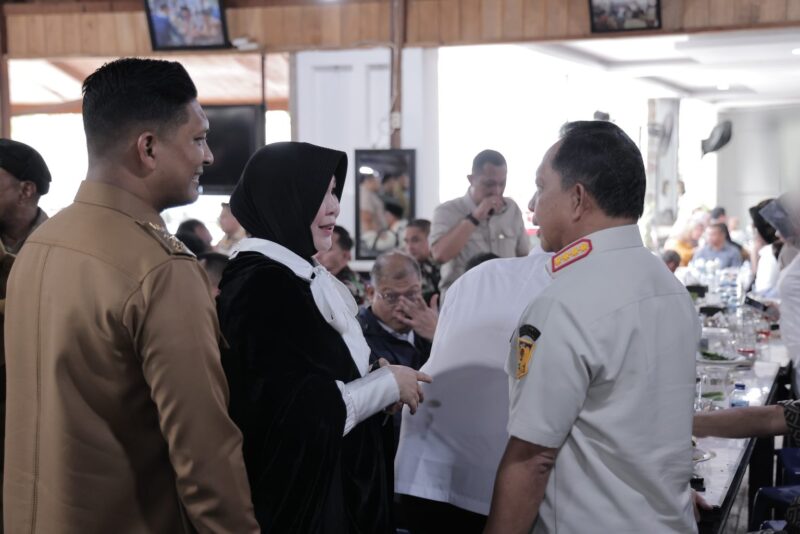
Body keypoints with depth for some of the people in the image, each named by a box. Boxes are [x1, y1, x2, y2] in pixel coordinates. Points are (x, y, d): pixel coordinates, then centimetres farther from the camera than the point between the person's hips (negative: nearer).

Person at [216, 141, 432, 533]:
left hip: (339, 481, 9)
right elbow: (299, 416, -25)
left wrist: (384, 384, -1)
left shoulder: (304, 275, 7)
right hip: (295, 493, -9)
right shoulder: (256, 287, -20)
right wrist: (388, 383, -14)